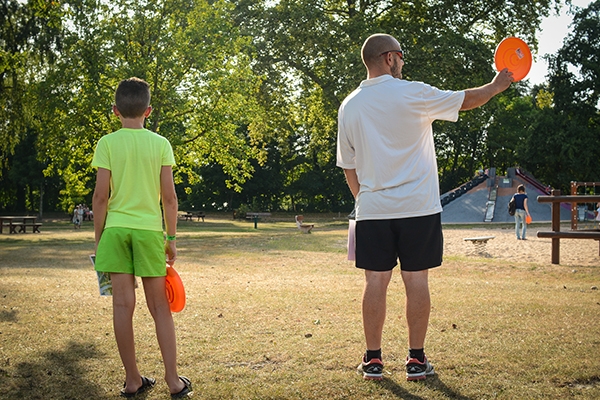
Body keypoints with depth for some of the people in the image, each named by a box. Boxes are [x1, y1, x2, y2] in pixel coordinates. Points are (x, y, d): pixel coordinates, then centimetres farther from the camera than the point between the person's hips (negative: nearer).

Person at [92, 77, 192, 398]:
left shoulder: (107, 143, -1)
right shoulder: (161, 144, 1)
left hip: (116, 228, 0)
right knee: (159, 306, 6)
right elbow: (169, 196, -2)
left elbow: (100, 196, -4)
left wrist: (98, 238, 5)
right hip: (150, 229, 0)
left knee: (123, 303, 3)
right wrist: (171, 237, 6)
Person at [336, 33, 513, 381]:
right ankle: (417, 360, 10)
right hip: (418, 208, -3)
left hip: (372, 210, 3)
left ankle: (373, 360, 10)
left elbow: (348, 166, 11)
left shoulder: (349, 107, 5)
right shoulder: (413, 94, -7)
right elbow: (468, 100, 7)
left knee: (376, 282, 6)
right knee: (416, 280, 4)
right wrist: (496, 85, 25)